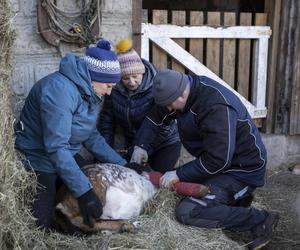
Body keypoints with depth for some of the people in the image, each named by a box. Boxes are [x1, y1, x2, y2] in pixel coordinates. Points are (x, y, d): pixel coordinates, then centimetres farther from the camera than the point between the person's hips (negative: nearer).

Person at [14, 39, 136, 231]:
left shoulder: (87, 91, 0)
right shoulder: (60, 89, -29)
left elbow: (91, 136, 5)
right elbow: (56, 147, -34)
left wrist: (123, 165, 1)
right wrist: (84, 191, -35)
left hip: (64, 161, 9)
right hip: (38, 164, -9)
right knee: (44, 228, -7)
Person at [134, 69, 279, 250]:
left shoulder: (216, 107, -31)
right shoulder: (185, 87, -3)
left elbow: (217, 160, -30)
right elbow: (155, 117, 9)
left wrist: (179, 175, -21)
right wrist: (140, 146, -2)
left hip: (242, 169, -9)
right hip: (221, 160, 9)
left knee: (187, 212, -20)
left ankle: (260, 220, -11)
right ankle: (237, 197, 17)